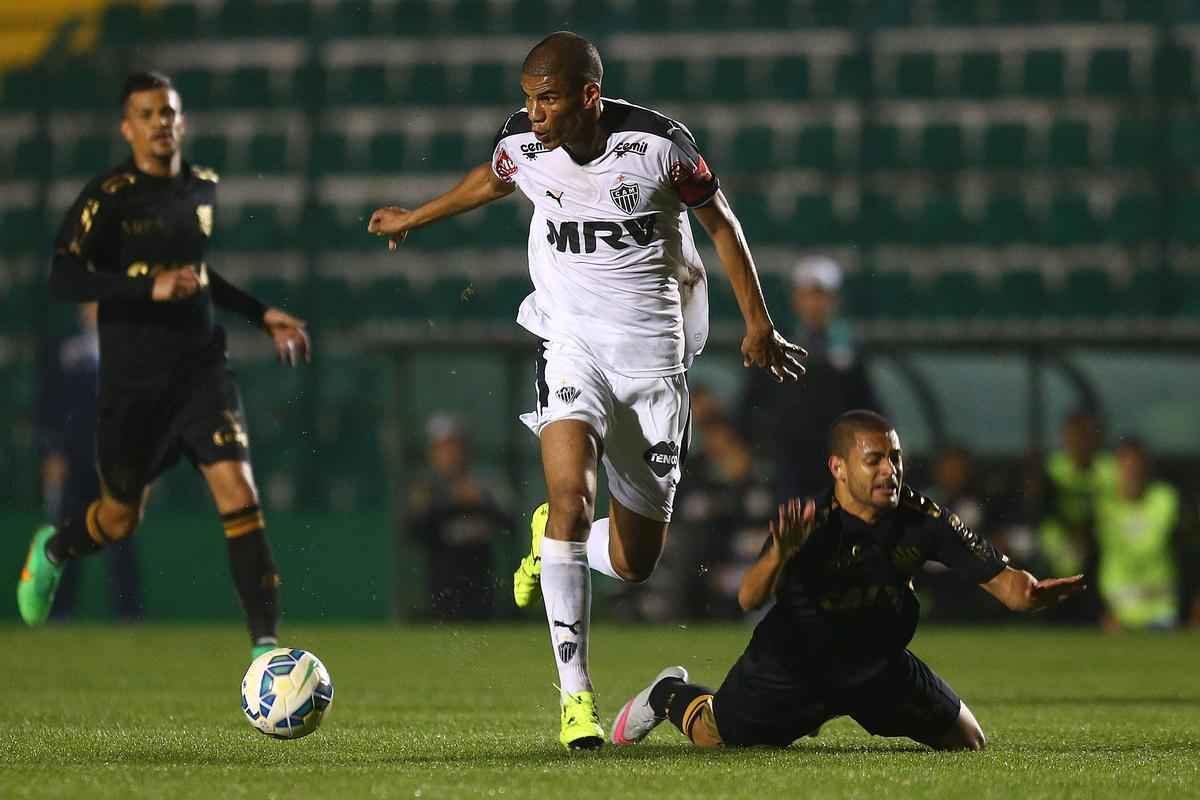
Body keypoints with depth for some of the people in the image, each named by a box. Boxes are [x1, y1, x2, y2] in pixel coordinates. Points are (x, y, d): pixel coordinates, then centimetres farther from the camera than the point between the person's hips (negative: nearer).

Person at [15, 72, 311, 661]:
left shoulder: (204, 188, 9)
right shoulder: (109, 197, -10)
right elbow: (64, 277, -20)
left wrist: (262, 315, 18)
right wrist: (150, 287, -29)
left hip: (201, 371, 3)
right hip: (132, 384, -3)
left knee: (238, 492, -16)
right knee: (121, 518, 10)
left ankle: (265, 642, -16)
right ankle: (52, 551, 46)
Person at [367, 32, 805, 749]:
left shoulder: (658, 143, -14)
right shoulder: (522, 145, -6)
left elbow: (720, 222, 2)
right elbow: (488, 183, 19)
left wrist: (758, 323, 5)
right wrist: (412, 219, 34)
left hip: (655, 352, 0)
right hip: (574, 341, 0)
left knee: (636, 562, 3)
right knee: (571, 492, -26)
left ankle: (553, 540, 40)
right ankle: (576, 696, -22)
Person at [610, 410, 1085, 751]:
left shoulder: (921, 520, -19)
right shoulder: (809, 526, -30)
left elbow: (998, 578, -21)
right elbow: (749, 600, -42)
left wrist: (1028, 593, -45)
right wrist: (779, 557, -63)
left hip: (879, 663, 4)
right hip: (792, 666, -4)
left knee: (968, 744, 12)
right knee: (714, 738, 6)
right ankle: (670, 695, 45)